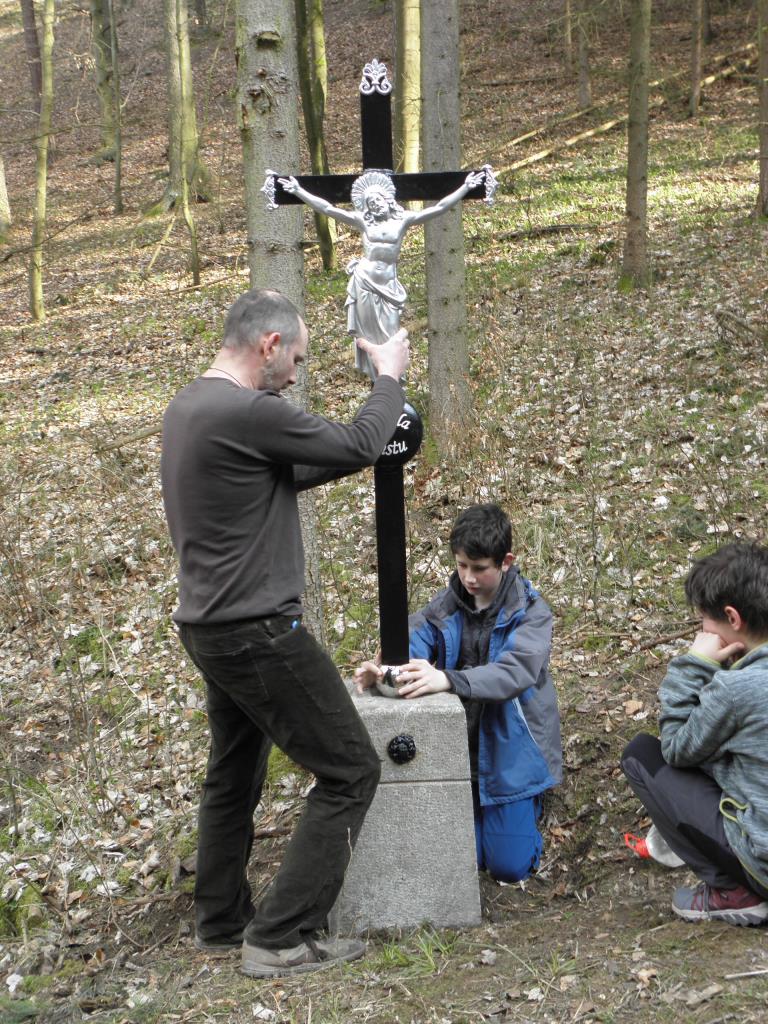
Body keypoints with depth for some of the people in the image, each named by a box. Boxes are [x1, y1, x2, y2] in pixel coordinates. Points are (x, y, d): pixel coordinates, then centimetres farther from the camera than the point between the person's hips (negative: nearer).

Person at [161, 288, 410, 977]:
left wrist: (369, 447, 13)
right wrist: (390, 378, 5)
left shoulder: (186, 406, 11)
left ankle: (221, 921, 34)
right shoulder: (248, 412, -21)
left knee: (234, 773, 22)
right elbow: (357, 446, -12)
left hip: (208, 627, 10)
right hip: (258, 632, -10)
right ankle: (282, 938, 3)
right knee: (349, 771, -1)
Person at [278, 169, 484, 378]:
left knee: (389, 337, 0)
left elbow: (439, 207, 2)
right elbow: (327, 208, 1)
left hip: (388, 285, 0)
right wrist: (298, 191, -4)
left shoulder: (403, 219, 5)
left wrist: (466, 187, -4)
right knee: (369, 334, 3)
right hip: (364, 282, 0)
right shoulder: (362, 221, 4)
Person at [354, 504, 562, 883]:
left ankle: (528, 803, 29)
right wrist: (381, 671, -41)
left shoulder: (529, 612, -14)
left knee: (510, 866, -2)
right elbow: (411, 647, -15)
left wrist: (447, 680, -49)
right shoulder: (445, 606, -2)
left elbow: (514, 671, -31)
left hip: (510, 755, -3)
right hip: (457, 752, 3)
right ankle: (478, 809, 33)